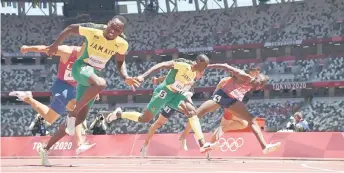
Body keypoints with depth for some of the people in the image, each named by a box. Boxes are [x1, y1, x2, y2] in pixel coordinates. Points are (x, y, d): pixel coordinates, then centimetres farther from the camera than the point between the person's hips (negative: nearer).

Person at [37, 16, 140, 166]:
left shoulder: (121, 45, -7)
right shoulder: (92, 33, -18)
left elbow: (120, 63, 11)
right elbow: (70, 28, -3)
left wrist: (126, 77, -8)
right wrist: (56, 45, 1)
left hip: (94, 75, 6)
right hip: (81, 68, -6)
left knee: (80, 118, 3)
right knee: (101, 83, -41)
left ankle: (45, 149, 13)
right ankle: (72, 114, -30)